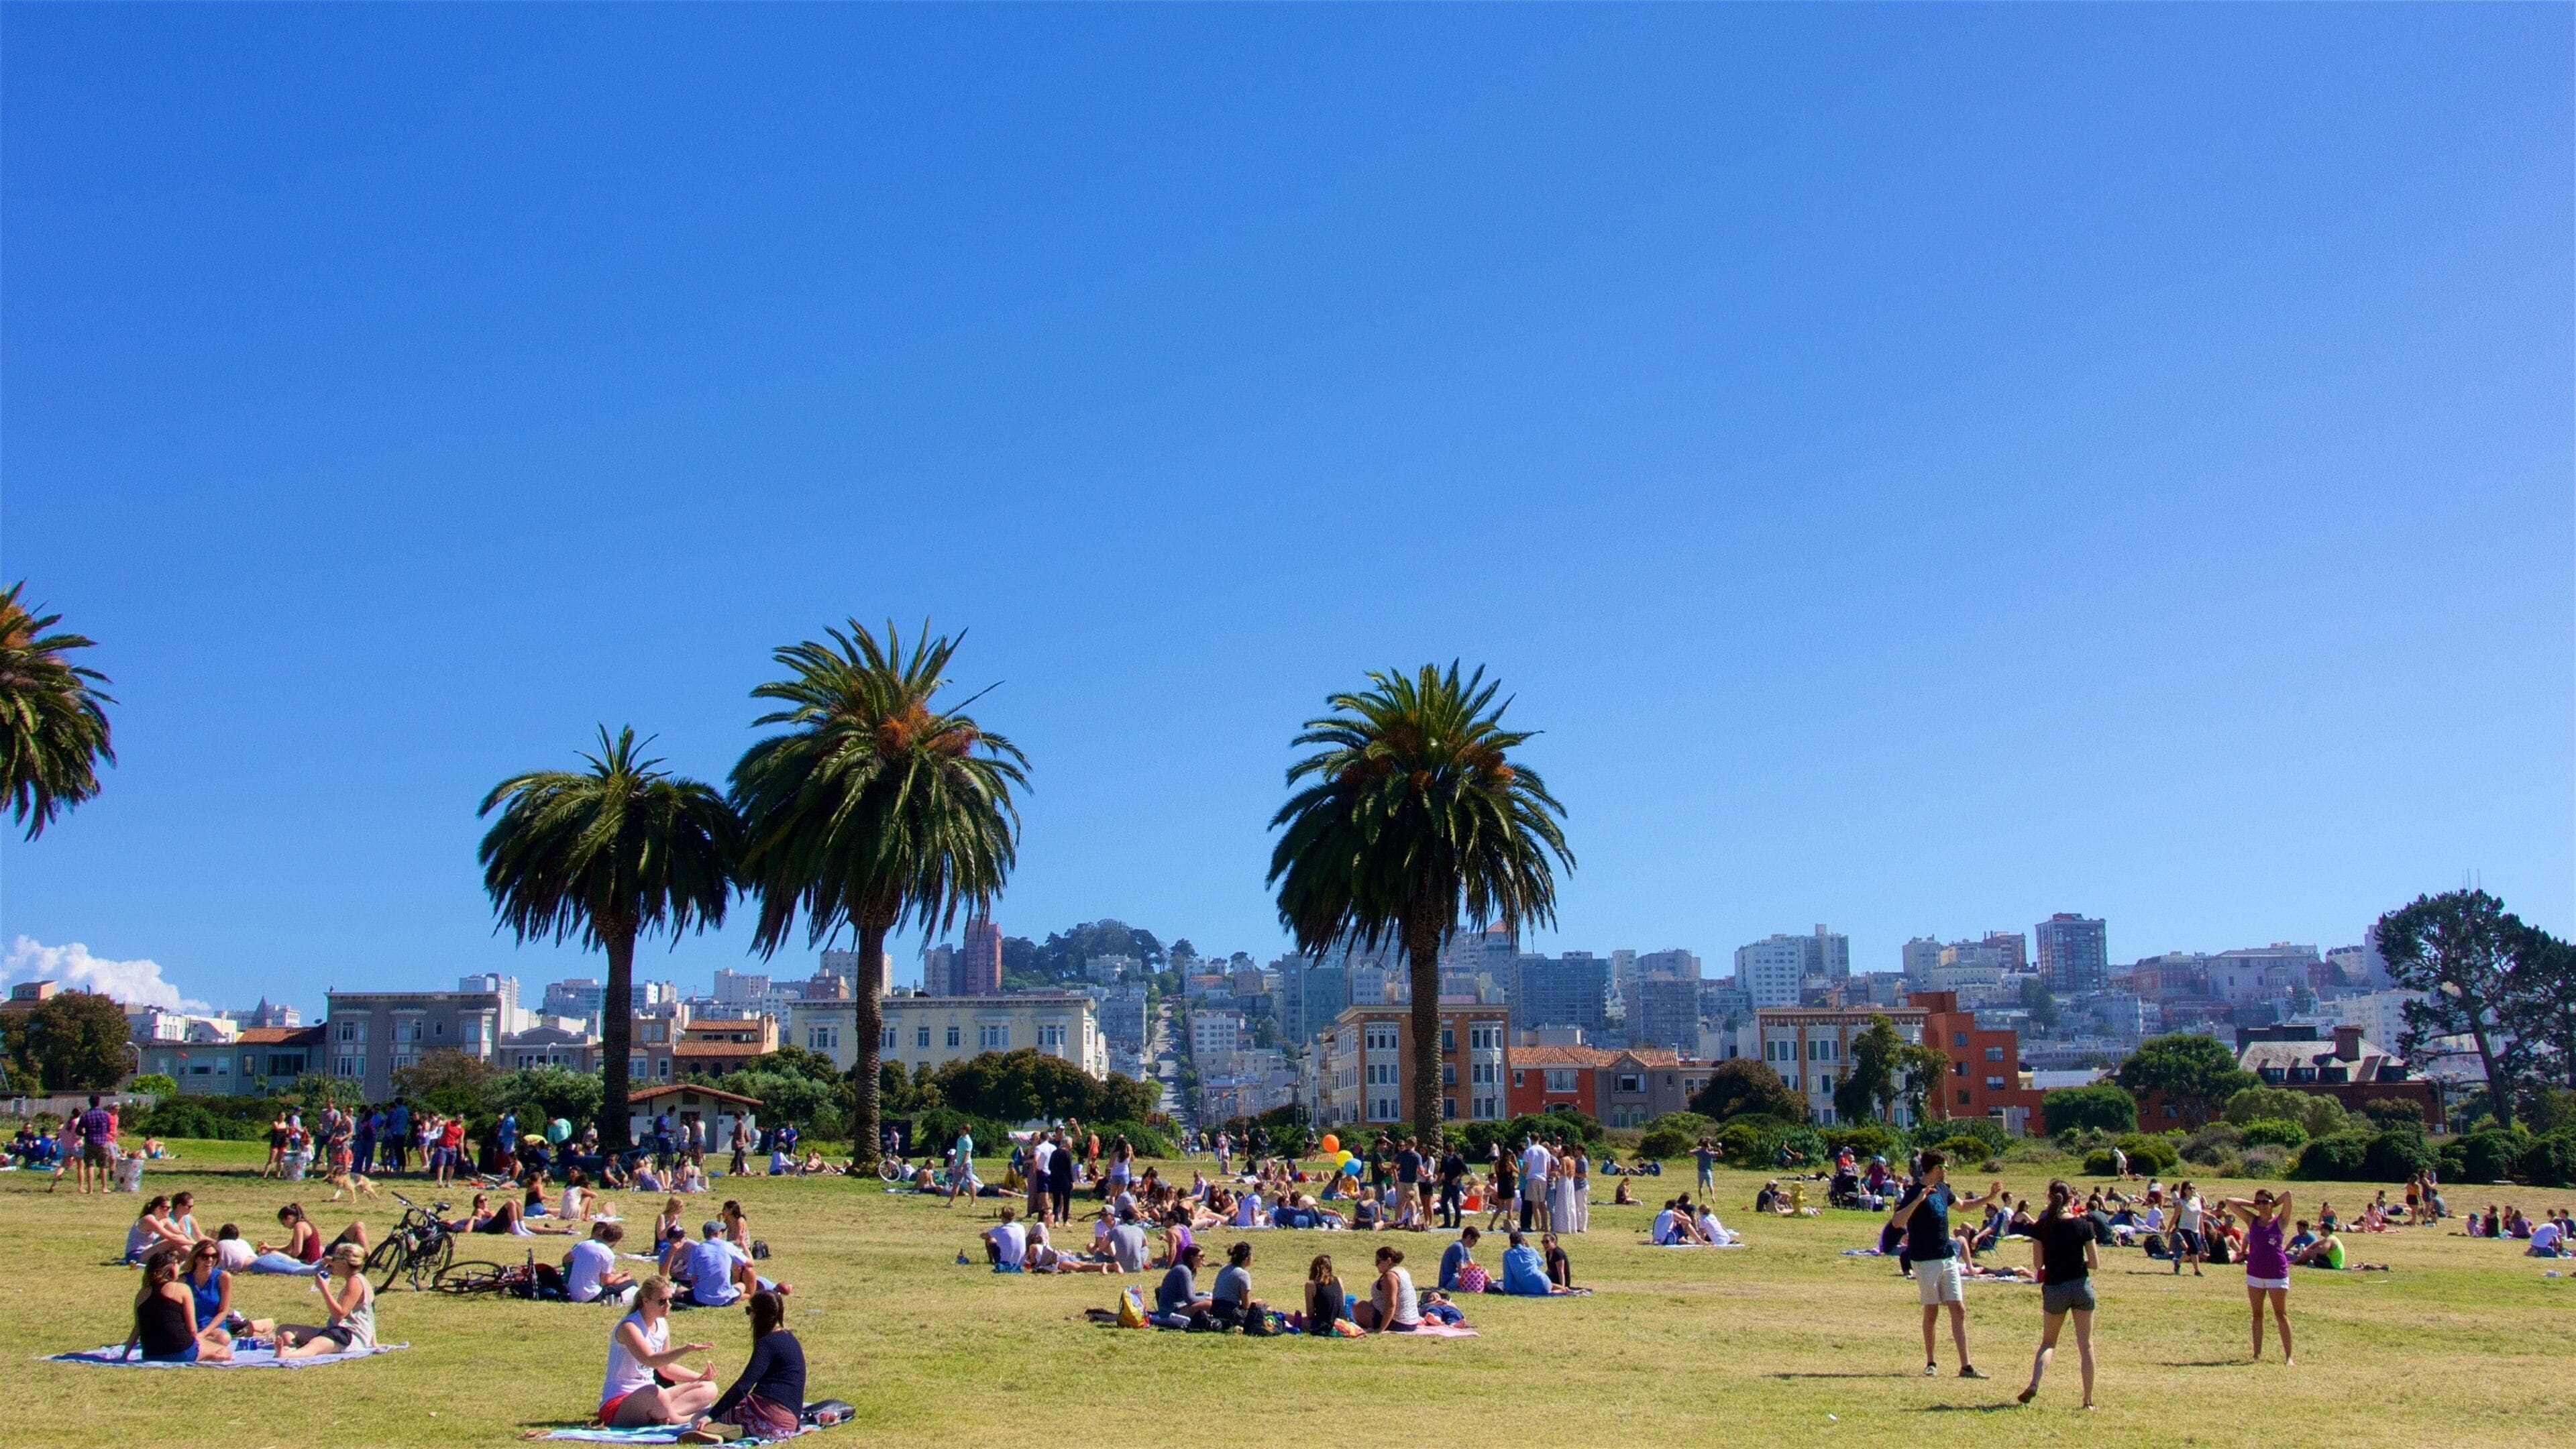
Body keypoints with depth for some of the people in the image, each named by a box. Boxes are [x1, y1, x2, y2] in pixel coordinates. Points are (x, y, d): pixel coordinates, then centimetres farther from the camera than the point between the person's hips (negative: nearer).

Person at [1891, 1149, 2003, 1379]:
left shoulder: (1942, 1189, 11)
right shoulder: (1915, 1192, -15)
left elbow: (1963, 1205, 31)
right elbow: (1897, 1222, -29)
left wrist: (1990, 1197, 23)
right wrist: (1919, 1200, -39)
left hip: (1948, 1258, 7)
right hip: (1925, 1261, -7)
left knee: (1959, 1310, 1)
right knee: (1931, 1311, 2)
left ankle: (1965, 1366, 3)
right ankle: (1931, 1363, 16)